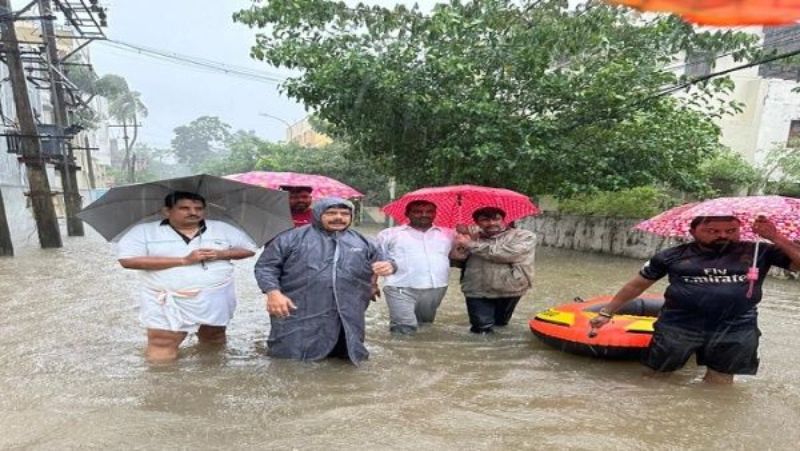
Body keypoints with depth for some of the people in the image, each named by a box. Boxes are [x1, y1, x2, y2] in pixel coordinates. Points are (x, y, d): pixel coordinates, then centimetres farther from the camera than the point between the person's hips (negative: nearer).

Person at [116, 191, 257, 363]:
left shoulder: (222, 228, 6)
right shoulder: (144, 231, -2)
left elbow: (249, 249, 10)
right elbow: (128, 259, -15)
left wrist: (221, 254, -12)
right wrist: (183, 260, -17)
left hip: (215, 301, 2)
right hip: (167, 304, -2)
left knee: (214, 346, 17)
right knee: (161, 356, -4)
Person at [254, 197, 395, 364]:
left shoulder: (361, 241, 14)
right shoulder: (292, 237, 2)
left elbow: (381, 259, 21)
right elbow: (265, 266, 2)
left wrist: (389, 265, -4)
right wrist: (273, 292, -15)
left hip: (348, 318, 3)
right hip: (300, 315, -3)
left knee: (344, 356, 14)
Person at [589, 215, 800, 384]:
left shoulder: (757, 252, 6)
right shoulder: (673, 255, 3)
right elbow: (636, 285, 8)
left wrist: (775, 237, -8)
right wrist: (607, 312, 8)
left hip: (736, 330, 1)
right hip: (678, 326, -1)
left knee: (720, 380, 13)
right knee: (658, 374, 7)